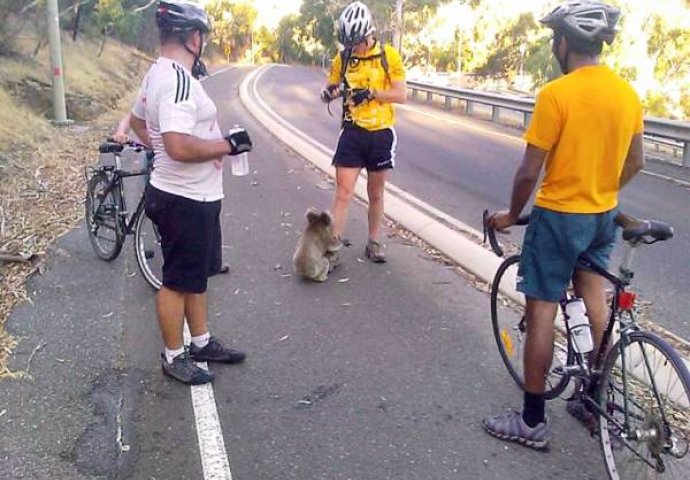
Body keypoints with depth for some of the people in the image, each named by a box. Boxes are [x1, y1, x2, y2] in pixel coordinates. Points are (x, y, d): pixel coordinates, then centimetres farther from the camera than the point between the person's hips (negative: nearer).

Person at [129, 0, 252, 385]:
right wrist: (229, 144, -22)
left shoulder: (159, 74, 10)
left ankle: (202, 342, 35)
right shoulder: (178, 79, -24)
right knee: (178, 280, 5)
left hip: (194, 197, 10)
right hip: (186, 201, -10)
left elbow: (138, 120, 25)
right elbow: (180, 146, -34)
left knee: (196, 274, 20)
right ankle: (174, 356, 21)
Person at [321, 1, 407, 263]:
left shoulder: (389, 56, -7)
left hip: (381, 134, 0)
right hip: (353, 132, 1)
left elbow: (402, 94, -10)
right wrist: (330, 91, -18)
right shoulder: (342, 59, -1)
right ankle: (333, 243, 1)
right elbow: (327, 92, 6)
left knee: (375, 194, 12)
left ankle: (374, 242, 26)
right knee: (343, 192, -4)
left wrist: (370, 93, -23)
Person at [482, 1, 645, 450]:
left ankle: (533, 422, 11)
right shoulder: (628, 93, 1)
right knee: (595, 306, 21)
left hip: (558, 216, -7)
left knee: (541, 314, 2)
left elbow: (529, 172, -18)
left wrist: (512, 214, -1)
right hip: (604, 216, 7)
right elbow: (635, 162, 11)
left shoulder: (556, 94, -20)